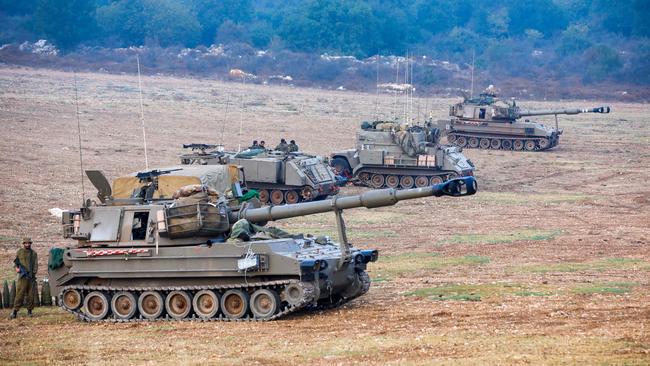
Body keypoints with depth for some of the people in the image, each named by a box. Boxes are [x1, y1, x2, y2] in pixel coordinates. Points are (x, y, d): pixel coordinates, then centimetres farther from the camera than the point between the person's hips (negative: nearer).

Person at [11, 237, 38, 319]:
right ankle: (15, 311, -10)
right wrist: (17, 267, -13)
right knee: (19, 294, -9)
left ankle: (29, 311, 11)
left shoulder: (33, 253, 12)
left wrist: (34, 273, -6)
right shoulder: (20, 252, 8)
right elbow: (16, 261, 8)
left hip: (31, 276, 2)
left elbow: (36, 264, 8)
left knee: (30, 295, 3)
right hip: (22, 276, -2)